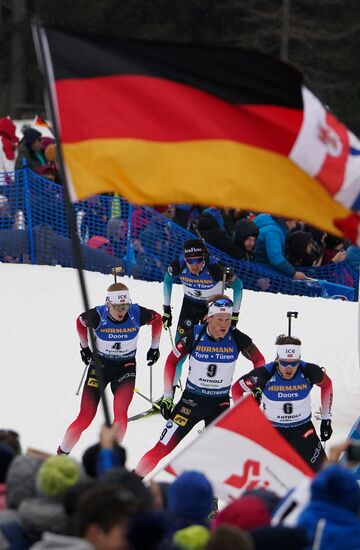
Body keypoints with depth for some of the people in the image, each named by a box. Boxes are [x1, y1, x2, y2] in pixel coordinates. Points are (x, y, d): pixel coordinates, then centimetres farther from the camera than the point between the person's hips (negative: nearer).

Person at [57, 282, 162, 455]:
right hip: (99, 366, 0)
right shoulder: (98, 315, -20)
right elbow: (80, 321, 4)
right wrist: (84, 347, 13)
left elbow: (157, 319, 4)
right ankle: (61, 454, 10)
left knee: (120, 413, -23)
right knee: (85, 418, -8)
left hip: (126, 368, 0)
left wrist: (154, 347, 12)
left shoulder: (136, 314, -18)